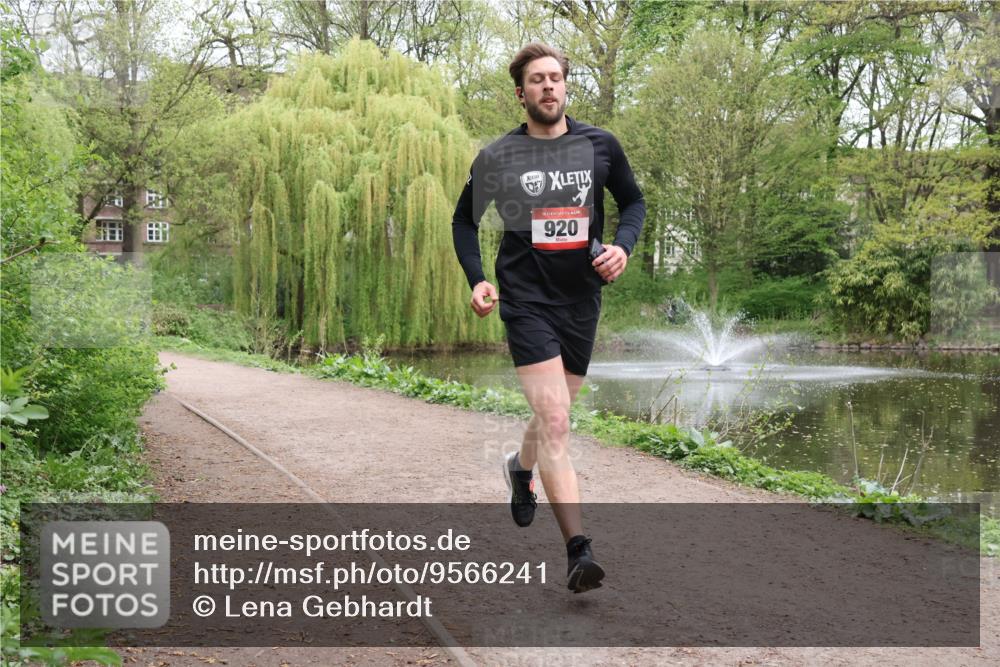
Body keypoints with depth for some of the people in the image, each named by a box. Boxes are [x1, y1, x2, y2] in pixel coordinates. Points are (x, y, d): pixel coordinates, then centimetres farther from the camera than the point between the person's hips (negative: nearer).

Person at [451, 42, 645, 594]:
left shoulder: (600, 145, 3)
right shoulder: (498, 156, -2)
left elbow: (633, 201, 16)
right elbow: (465, 220, 10)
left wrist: (623, 245, -5)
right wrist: (477, 279, -5)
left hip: (582, 298, 4)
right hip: (526, 299, -4)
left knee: (553, 417, 19)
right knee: (554, 423, -17)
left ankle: (520, 466, 54)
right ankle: (579, 552, -17)